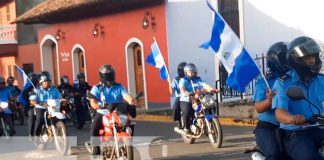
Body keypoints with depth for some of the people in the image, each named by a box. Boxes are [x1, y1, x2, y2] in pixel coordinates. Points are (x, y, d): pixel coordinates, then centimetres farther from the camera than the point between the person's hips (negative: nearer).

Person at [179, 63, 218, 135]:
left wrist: (211, 89, -26)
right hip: (186, 101, -3)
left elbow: (204, 85, -5)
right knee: (187, 112, -29)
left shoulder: (198, 80, 13)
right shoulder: (183, 80, 4)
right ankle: (187, 128, -10)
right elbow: (181, 88, -16)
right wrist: (184, 93, -39)